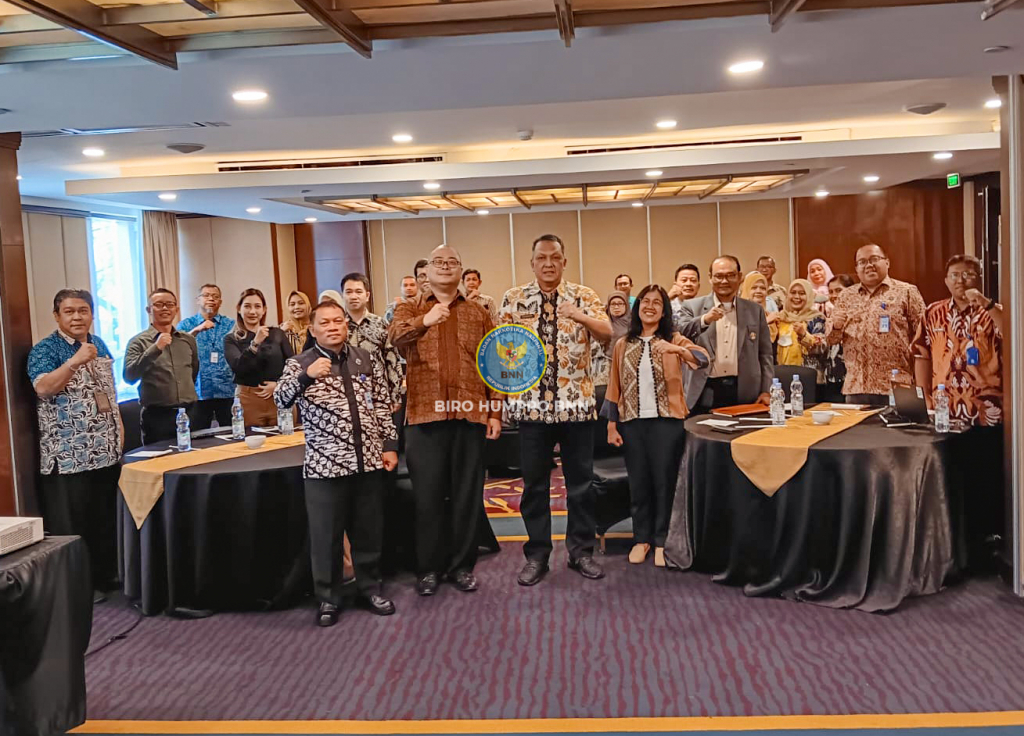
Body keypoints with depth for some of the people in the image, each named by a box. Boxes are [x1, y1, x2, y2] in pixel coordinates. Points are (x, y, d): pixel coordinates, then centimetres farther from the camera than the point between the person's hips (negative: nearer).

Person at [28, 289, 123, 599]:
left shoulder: (99, 344, 13)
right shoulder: (45, 349, -8)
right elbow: (42, 388, -25)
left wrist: (119, 424, 14)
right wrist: (76, 361, -33)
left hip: (106, 448, 7)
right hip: (69, 454, -7)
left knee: (106, 518, 14)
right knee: (73, 523, -1)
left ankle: (106, 575, 25)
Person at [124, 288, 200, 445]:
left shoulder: (188, 340, 11)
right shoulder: (138, 342, -3)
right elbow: (129, 377, -17)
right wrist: (156, 348, -22)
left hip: (189, 413, 4)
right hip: (157, 416, -4)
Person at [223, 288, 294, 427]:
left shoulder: (277, 334, 9)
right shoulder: (231, 340, 4)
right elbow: (238, 368, -11)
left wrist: (279, 384, -10)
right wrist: (255, 343, -21)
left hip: (280, 398, 1)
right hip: (249, 400, -1)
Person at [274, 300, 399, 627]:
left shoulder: (366, 360, 9)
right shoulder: (300, 364, 0)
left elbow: (382, 405, 13)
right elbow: (281, 399, -15)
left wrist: (390, 445, 6)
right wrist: (305, 376, -32)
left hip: (368, 460, 3)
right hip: (325, 464, -3)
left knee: (369, 530, 12)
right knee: (326, 535, 3)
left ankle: (370, 588, 28)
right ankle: (328, 598, 17)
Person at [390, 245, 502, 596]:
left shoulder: (479, 313, 12)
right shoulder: (409, 310, 9)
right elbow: (395, 336, -15)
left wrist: (495, 412, 2)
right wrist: (423, 321, -35)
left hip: (470, 414, 1)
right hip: (425, 414, -1)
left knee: (467, 494, 6)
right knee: (427, 494, 3)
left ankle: (463, 565, 19)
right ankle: (428, 567, 16)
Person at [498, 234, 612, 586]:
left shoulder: (584, 295, 3)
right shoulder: (514, 298, 6)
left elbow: (607, 333, -9)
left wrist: (582, 317, -25)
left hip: (576, 402, 0)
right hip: (531, 403, 0)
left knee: (580, 480, 7)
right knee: (534, 483, 7)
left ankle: (582, 550, 21)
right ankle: (536, 554, 18)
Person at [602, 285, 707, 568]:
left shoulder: (674, 340, 1)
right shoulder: (623, 345, 8)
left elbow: (703, 359, -18)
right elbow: (614, 388, 9)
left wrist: (677, 350, -36)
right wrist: (611, 425, 4)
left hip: (666, 420, -2)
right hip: (632, 422, 2)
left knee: (664, 481, 3)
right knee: (638, 482, 9)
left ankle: (662, 541, 15)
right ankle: (641, 539, 22)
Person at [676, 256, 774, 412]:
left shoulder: (755, 310, 12)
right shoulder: (692, 307, 5)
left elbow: (765, 354, 12)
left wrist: (766, 391, 4)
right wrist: (704, 320, -24)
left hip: (745, 394, 2)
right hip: (706, 393, -2)